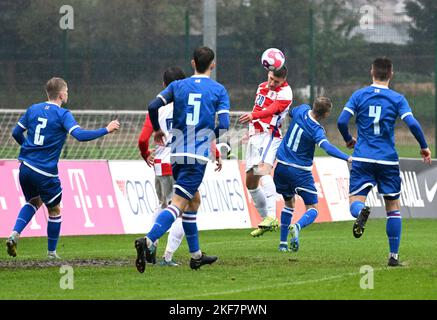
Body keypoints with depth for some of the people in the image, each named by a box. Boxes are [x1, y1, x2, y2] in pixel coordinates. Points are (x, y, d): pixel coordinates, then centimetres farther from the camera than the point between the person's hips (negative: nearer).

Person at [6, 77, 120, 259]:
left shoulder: (33, 110, 9)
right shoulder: (62, 115, -10)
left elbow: (16, 133, 15)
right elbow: (80, 135, -21)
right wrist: (106, 130, -12)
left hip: (25, 167, 6)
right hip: (45, 172, -6)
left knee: (34, 202, 27)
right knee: (54, 210, 13)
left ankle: (14, 235, 5)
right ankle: (51, 253, 20)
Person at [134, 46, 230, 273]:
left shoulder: (177, 86, 9)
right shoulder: (219, 90, 1)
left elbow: (153, 106, -2)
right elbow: (224, 125, -8)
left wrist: (157, 130, 16)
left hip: (177, 154, 5)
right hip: (198, 156, -5)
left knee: (194, 200, 22)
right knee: (178, 203, -12)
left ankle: (196, 255, 27)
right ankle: (148, 241, -34)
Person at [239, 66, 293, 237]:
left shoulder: (285, 93, -9)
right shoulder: (262, 87, 17)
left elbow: (271, 110, -28)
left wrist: (253, 116, -45)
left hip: (270, 136, -9)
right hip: (255, 136, 9)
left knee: (263, 170, -30)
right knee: (250, 182, 9)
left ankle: (271, 216, -41)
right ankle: (266, 219, 21)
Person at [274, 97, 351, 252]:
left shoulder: (302, 110, -3)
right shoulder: (316, 130, -21)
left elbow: (290, 113, 22)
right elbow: (327, 147, -39)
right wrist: (347, 158, -47)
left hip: (282, 166, 6)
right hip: (300, 172, -6)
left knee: (289, 202, 24)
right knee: (312, 209, 2)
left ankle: (283, 243, 20)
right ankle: (297, 226, -30)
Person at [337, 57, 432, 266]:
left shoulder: (359, 95, 3)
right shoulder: (397, 99, -1)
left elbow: (342, 121, -4)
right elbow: (412, 124, -11)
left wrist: (348, 140, 15)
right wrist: (424, 147, 4)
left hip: (362, 158, 0)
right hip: (388, 160, 0)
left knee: (355, 201, 1)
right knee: (393, 208, 12)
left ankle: (361, 211, -38)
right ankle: (393, 256, 8)